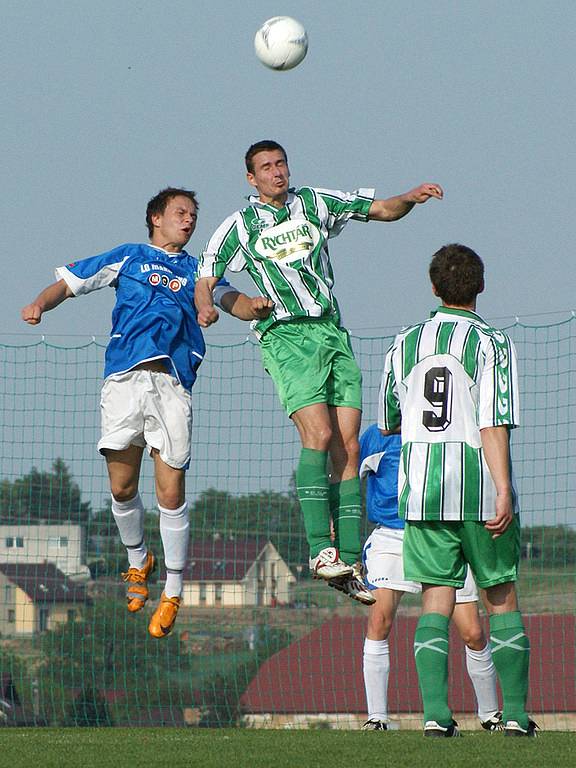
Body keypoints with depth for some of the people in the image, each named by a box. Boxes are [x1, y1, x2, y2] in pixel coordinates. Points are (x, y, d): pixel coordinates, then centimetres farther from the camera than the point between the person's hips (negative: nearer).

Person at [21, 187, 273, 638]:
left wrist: (255, 307, -14)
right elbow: (69, 282, 17)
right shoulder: (128, 258, 19)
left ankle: (173, 593, 4)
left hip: (172, 385, 0)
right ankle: (138, 562, 27)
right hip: (124, 378, 0)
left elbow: (233, 300, 10)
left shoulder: (197, 270, 22)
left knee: (171, 494, -6)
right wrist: (41, 304, -4)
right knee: (122, 489, 1)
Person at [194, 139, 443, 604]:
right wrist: (205, 305, -17)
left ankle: (350, 562, -3)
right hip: (286, 336, -4)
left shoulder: (316, 203, 14)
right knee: (319, 434, -22)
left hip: (333, 334, 4)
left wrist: (410, 198, -6)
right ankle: (320, 548, -23)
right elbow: (206, 279, 5)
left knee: (348, 447, -3)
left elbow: (384, 211, 15)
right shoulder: (241, 226, 6)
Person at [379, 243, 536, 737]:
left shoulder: (405, 344, 7)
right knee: (502, 598, 8)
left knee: (436, 600, 3)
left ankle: (436, 713, -9)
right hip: (480, 492, -3)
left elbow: (387, 423, 16)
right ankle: (516, 714, 6)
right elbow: (494, 424, -16)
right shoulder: (492, 344, -6)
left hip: (421, 492, 3)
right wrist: (503, 491, -18)